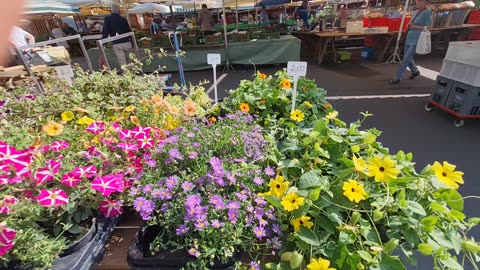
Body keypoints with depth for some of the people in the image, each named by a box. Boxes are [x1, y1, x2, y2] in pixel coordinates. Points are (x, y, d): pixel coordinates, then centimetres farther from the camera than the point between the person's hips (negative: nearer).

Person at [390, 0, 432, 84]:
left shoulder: (427, 12, -12)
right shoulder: (417, 11, 11)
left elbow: (429, 27, -15)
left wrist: (415, 27, -17)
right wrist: (409, 25, 2)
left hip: (416, 40, -8)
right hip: (409, 38, 8)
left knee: (406, 58, -11)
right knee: (408, 57, 16)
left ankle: (397, 78, -9)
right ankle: (415, 71, 38)